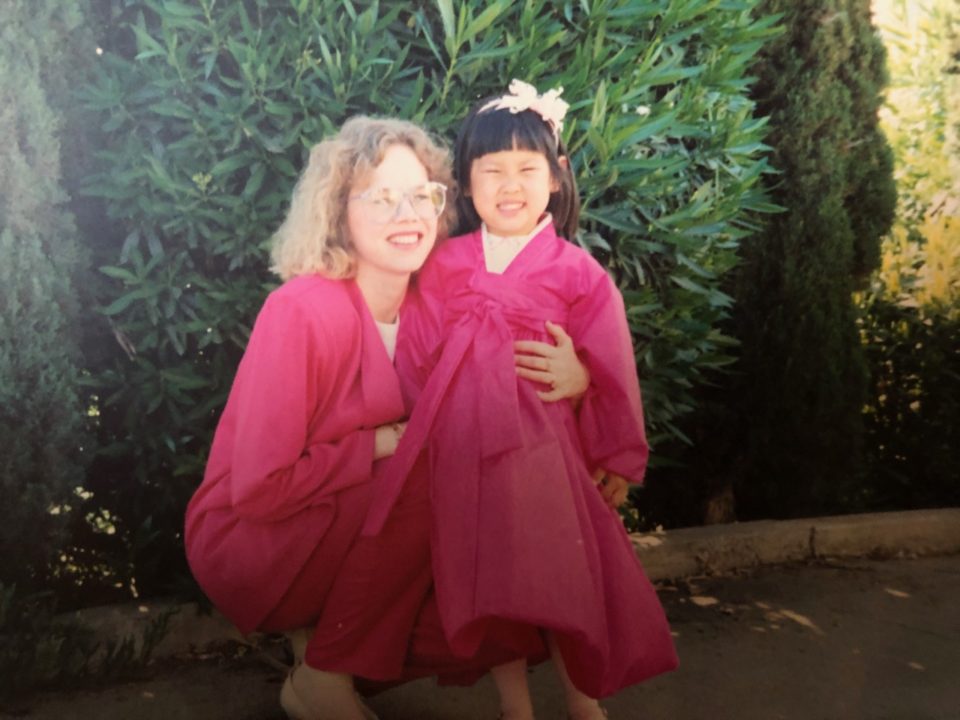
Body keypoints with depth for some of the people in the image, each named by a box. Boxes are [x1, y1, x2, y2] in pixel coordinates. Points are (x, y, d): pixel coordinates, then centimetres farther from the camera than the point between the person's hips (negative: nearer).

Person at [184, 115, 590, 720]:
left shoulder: (428, 304, -4)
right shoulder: (305, 311, -24)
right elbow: (260, 488, -25)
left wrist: (571, 375, -24)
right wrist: (384, 446, -19)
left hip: (347, 528, 6)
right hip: (248, 542, -6)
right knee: (426, 486, -28)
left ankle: (324, 635, 11)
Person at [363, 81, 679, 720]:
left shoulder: (578, 272, -5)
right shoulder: (443, 267, 2)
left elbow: (611, 372, -2)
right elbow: (417, 362, 6)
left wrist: (619, 458, 1)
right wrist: (420, 438, 6)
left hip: (546, 446, -2)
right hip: (464, 451, 3)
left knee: (560, 576, 3)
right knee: (487, 579, 11)